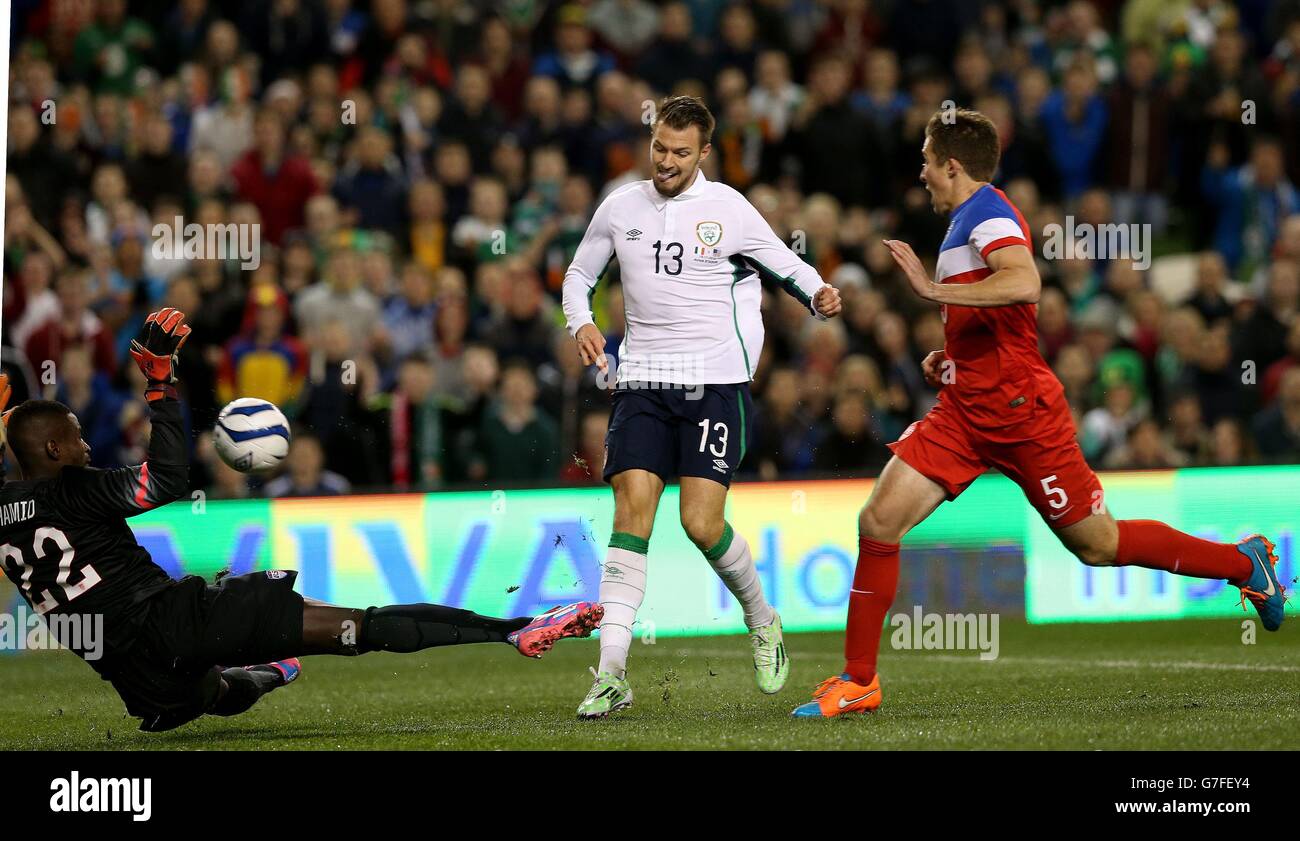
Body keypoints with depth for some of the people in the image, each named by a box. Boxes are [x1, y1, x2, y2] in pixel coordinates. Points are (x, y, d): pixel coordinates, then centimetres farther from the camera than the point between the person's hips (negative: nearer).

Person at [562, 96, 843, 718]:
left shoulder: (728, 209, 0)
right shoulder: (620, 207, 8)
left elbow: (787, 266, 9)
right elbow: (578, 275, 20)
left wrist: (819, 296, -13)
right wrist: (581, 323, 0)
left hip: (715, 382, -2)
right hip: (642, 382, 2)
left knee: (701, 523, -12)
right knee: (631, 510, -11)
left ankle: (762, 620, 19)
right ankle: (611, 674, -13)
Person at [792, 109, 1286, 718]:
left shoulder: (989, 216, -14)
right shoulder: (966, 220, 17)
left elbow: (1024, 284, -36)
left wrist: (936, 290, -34)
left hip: (1018, 412, -9)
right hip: (965, 411, 9)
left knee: (1097, 543, 1)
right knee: (879, 520, -5)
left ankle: (1245, 563, 20)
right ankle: (858, 681, -1)